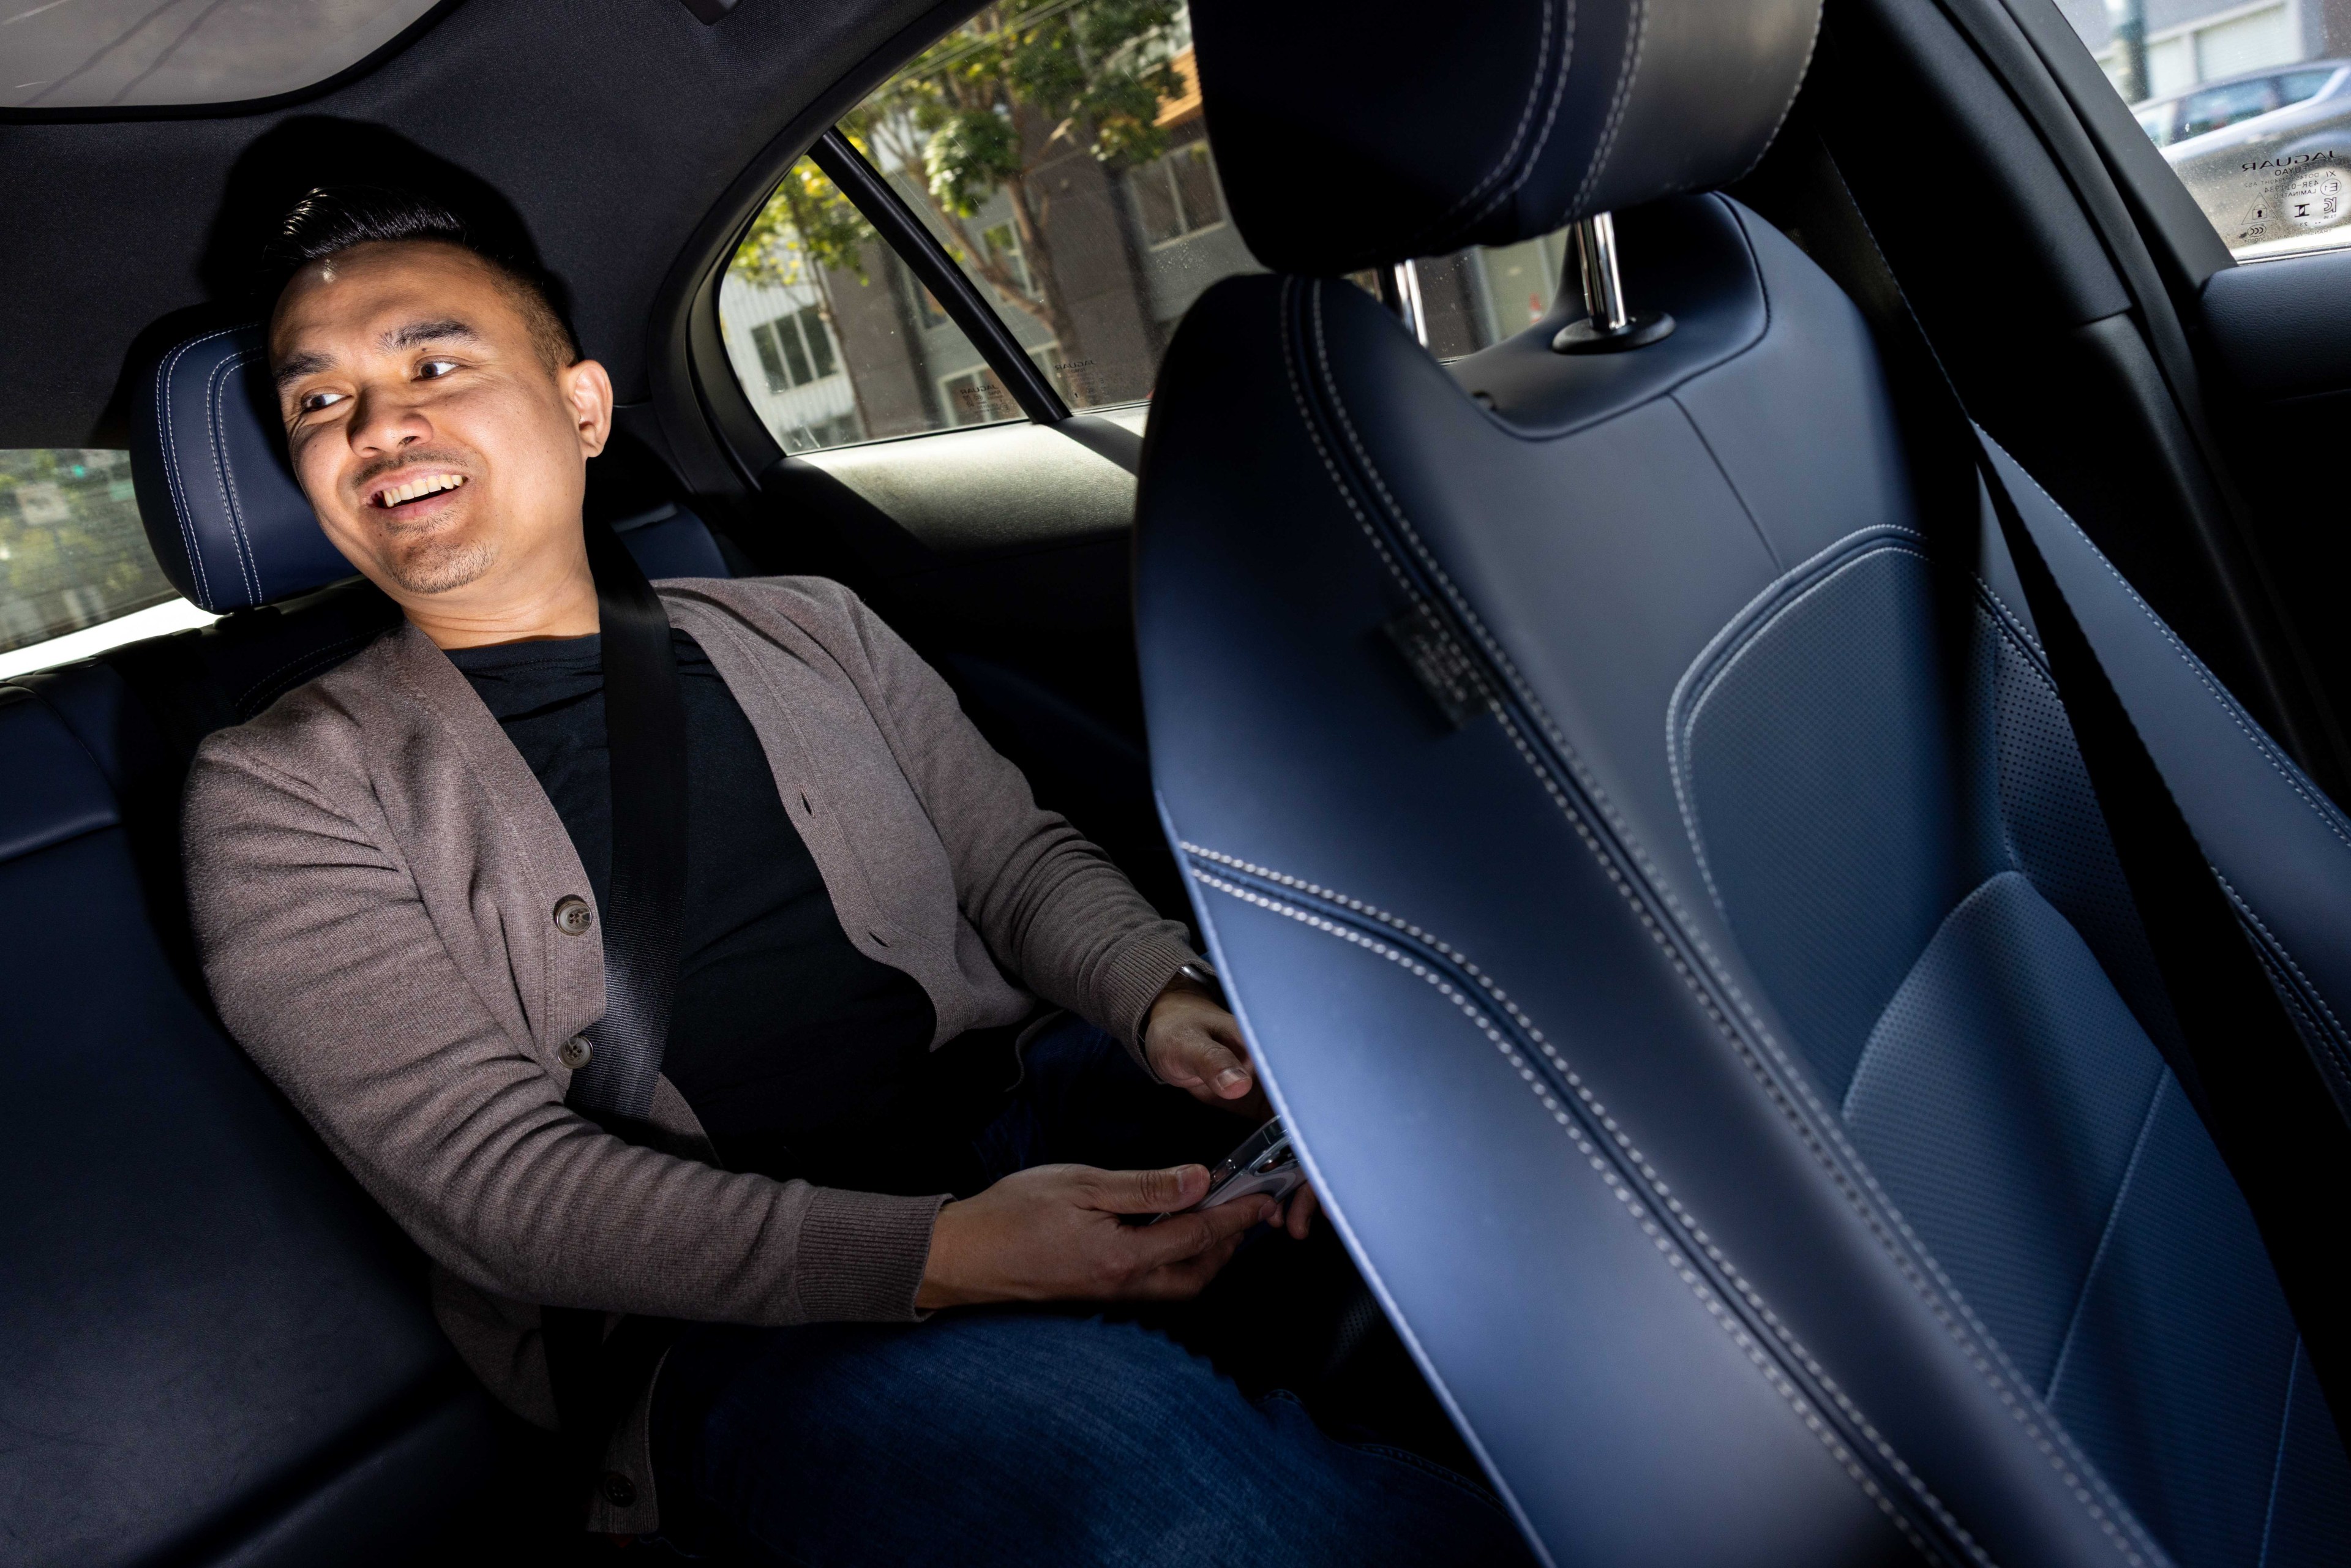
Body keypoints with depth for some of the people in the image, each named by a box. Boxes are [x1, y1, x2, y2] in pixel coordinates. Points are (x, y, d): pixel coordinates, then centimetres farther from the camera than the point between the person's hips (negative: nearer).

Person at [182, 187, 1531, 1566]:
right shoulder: (284, 789, 2)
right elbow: (489, 1177, -8)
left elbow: (1019, 857, 13)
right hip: (738, 1329, -4)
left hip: (1025, 1108, 5)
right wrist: (939, 1256, -21)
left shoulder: (807, 628, 15)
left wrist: (1165, 998, -12)